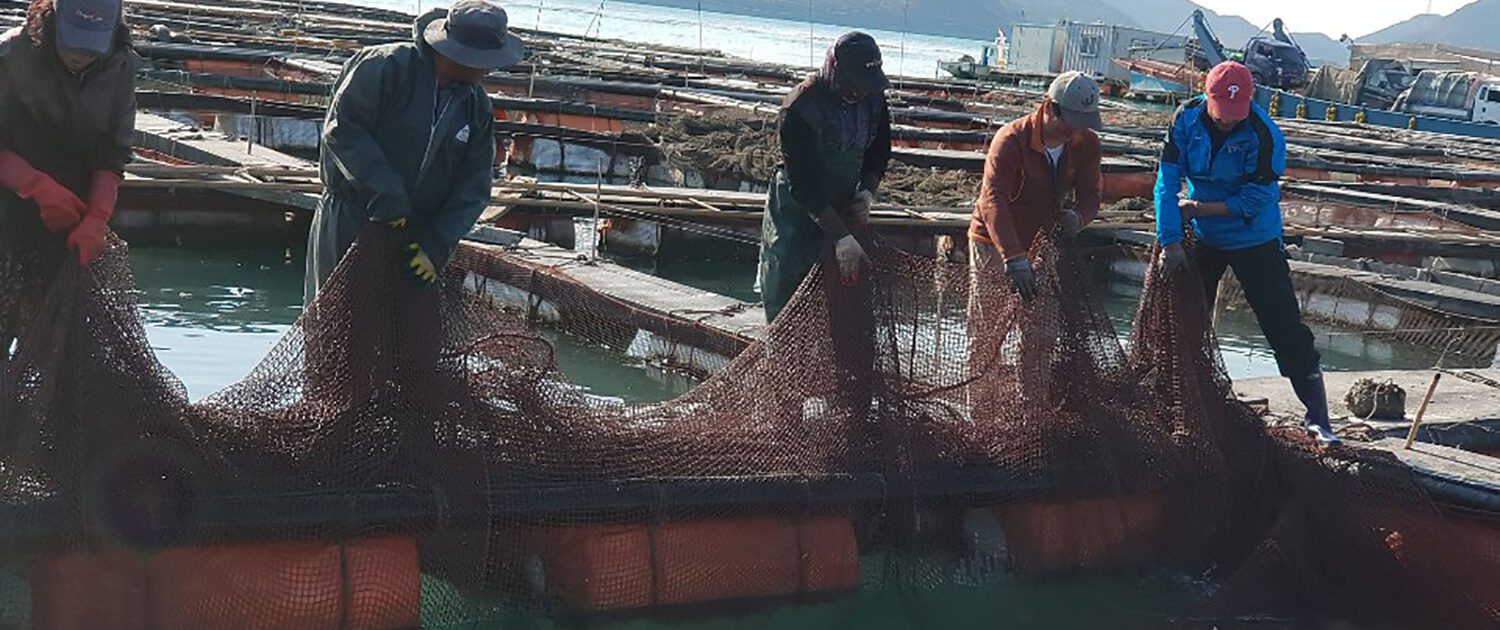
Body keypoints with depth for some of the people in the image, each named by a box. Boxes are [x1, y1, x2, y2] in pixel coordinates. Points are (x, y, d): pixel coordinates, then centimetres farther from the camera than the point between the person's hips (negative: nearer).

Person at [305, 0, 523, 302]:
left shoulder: (478, 107, 5)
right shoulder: (385, 68, -13)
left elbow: (474, 186, 2)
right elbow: (341, 128, -17)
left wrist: (438, 243, -12)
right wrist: (386, 195, -21)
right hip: (348, 223, -5)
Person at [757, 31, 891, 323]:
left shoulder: (874, 100, -5)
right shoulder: (800, 108, -25)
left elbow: (878, 154, 11)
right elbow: (804, 184, -26)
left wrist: (867, 193, -9)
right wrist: (841, 238, -29)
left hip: (842, 210, 5)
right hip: (796, 212, -5)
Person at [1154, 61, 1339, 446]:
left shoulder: (1264, 135, -22)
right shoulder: (1187, 120, -12)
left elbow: (1253, 202, -22)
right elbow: (1167, 182, -14)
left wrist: (1197, 208, -17)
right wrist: (1170, 241, -21)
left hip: (1255, 240, -4)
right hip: (1203, 238, 4)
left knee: (1284, 326, -6)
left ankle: (1318, 417, 0)